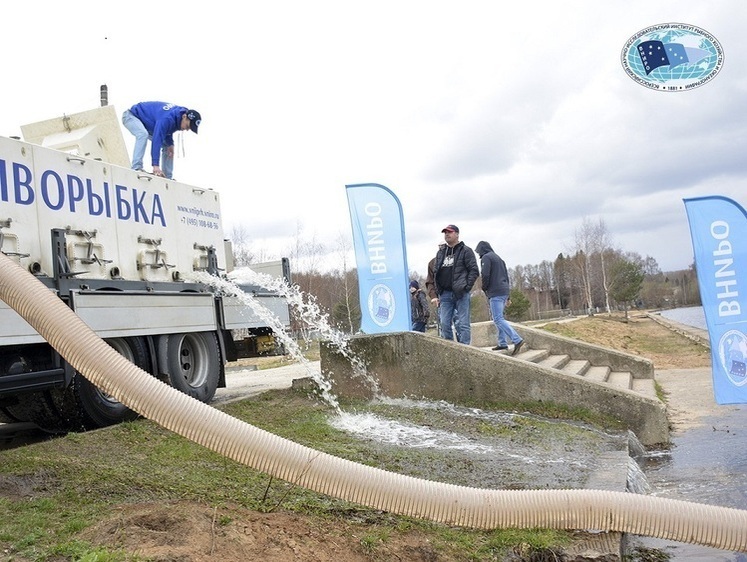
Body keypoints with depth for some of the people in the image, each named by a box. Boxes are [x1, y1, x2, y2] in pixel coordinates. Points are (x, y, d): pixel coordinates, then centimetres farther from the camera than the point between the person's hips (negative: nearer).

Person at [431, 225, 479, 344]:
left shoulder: (465, 251, 3)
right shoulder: (441, 252, 18)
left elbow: (474, 271, -2)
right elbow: (435, 273, 19)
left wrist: (466, 287, -11)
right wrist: (437, 294, 13)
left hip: (460, 294, -5)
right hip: (445, 293, 5)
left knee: (462, 324, -4)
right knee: (444, 324, 2)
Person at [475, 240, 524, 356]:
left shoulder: (486, 257, -4)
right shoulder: (498, 257, 23)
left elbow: (485, 275, -15)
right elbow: (506, 276, 22)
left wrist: (484, 289, 3)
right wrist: (507, 296, 22)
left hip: (496, 292, -9)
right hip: (504, 290, 9)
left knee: (498, 319, -12)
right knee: (498, 318, 14)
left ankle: (517, 340, -21)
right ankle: (502, 343, 10)